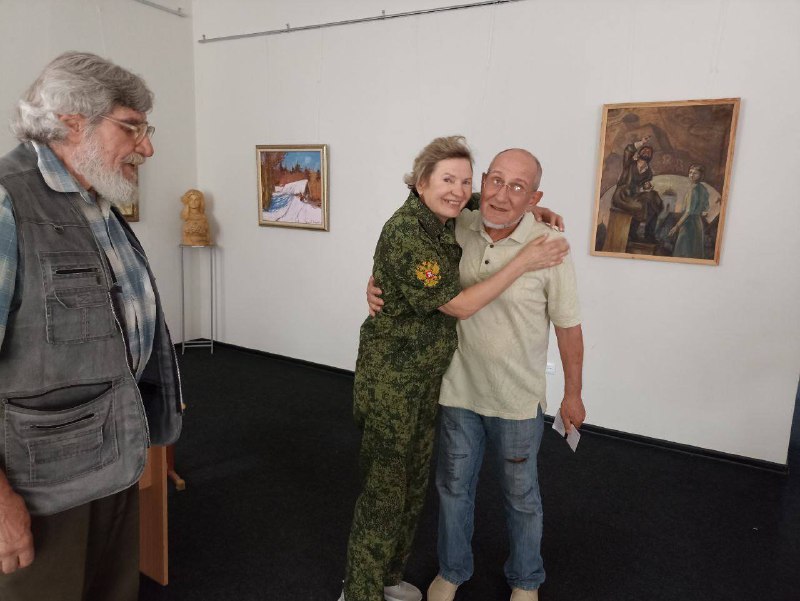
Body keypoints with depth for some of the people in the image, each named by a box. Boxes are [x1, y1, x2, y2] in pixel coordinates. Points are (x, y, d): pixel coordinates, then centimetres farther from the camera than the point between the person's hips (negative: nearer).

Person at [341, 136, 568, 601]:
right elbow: (460, 305, -20)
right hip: (392, 378, -8)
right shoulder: (406, 234, -22)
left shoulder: (447, 222, 2)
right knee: (385, 488, 3)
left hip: (430, 377, 8)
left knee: (415, 481, 18)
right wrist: (524, 262, -17)